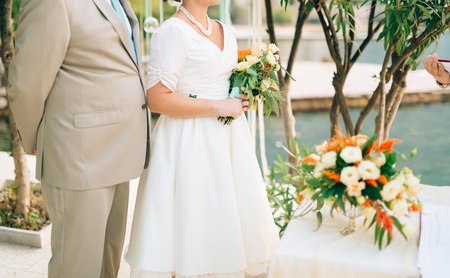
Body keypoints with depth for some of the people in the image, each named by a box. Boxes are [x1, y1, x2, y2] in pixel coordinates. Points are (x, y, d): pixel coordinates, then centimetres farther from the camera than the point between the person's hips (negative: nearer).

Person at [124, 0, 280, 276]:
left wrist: (241, 101, 4)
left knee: (229, 219, 12)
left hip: (227, 139, 8)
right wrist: (219, 107, -17)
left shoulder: (226, 32, 11)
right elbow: (157, 99, -20)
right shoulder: (171, 31, -13)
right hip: (190, 143, -8)